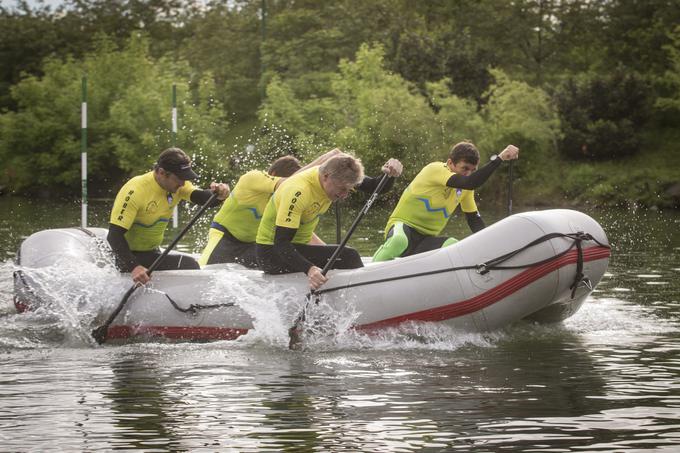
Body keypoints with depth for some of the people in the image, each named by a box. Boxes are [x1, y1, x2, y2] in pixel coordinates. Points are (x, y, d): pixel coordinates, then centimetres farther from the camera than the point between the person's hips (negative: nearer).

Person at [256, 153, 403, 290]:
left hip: (297, 246, 9)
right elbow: (281, 243, -34)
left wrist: (390, 173, -28)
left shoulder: (337, 177, -6)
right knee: (348, 256, -19)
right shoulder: (298, 192, -30)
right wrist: (309, 269, -50)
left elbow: (376, 187, -4)